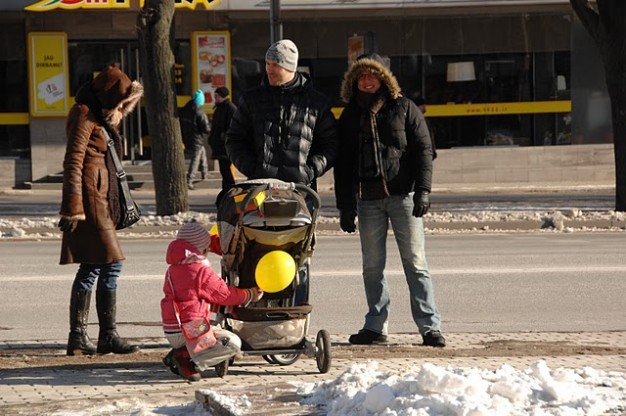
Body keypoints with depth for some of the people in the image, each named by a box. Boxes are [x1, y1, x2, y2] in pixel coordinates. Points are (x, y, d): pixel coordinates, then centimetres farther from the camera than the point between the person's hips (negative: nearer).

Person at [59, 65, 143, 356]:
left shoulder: (100, 116, 21)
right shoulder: (84, 115, -9)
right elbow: (73, 161, -16)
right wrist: (73, 208, -20)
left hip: (101, 198, 10)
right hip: (90, 198, -10)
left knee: (91, 268, 7)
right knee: (111, 264, -11)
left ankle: (78, 338, 7)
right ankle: (108, 336, -8)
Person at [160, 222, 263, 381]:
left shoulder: (173, 269, 15)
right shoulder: (202, 272, -11)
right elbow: (225, 294, -2)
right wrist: (250, 295, 13)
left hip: (171, 332, 9)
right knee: (233, 344, -10)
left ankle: (176, 354, 9)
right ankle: (187, 358, -19)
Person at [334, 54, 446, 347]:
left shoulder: (403, 108, 4)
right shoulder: (349, 117, 13)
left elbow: (423, 149, 0)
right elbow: (342, 164, 13)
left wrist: (422, 190, -11)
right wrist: (345, 206, 7)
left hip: (402, 194, -3)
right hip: (367, 200, 3)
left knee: (415, 262, -3)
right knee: (372, 266, 5)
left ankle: (430, 326, -4)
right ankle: (376, 326, 12)